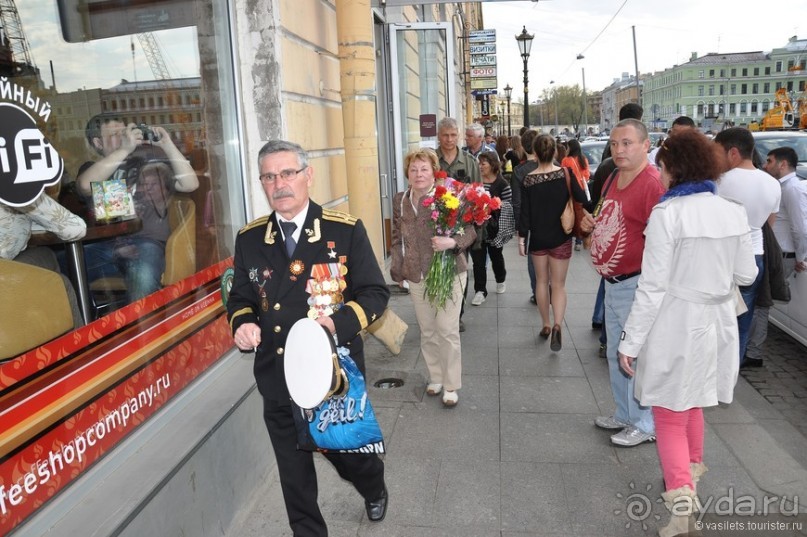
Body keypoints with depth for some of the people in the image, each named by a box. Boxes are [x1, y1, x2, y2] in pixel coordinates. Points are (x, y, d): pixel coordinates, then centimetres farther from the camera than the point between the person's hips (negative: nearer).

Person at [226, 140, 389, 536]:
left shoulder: (346, 230, -10)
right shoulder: (249, 239, 0)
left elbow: (374, 293, -8)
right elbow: (240, 298, 10)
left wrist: (340, 322, -26)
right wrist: (243, 324, -12)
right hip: (278, 380, 3)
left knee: (349, 456, 21)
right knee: (294, 476, 16)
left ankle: (375, 490, 56)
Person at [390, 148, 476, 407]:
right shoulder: (400, 200, 3)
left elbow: (470, 230, -9)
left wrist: (454, 242, -29)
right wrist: (397, 269, 11)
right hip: (416, 277, 5)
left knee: (448, 330, 0)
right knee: (427, 331, 15)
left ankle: (451, 386, 17)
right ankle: (436, 377, 34)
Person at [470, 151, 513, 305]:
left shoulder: (502, 184, -7)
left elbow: (509, 205, -7)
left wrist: (497, 205, -23)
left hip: (494, 228, -2)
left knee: (496, 256, 17)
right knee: (478, 260, -1)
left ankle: (501, 281, 42)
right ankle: (480, 291, 7)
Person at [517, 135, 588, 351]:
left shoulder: (528, 179, -8)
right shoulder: (566, 174, -8)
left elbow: (525, 212, -7)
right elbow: (582, 200, -11)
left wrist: (521, 238, 0)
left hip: (538, 238, 1)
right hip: (560, 237, -1)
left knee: (542, 281, 16)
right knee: (558, 284, 5)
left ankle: (546, 325, 24)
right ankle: (557, 325, -14)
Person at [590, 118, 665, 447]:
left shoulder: (653, 184, -18)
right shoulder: (611, 180, 11)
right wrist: (594, 227, 9)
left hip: (636, 285, -9)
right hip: (612, 283, 9)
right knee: (615, 354, 20)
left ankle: (645, 425, 21)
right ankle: (624, 415, 37)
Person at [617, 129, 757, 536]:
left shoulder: (667, 213, -17)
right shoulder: (734, 212, 0)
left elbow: (653, 287, -19)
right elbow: (746, 275, 10)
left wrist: (630, 341, -13)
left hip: (676, 326, -6)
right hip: (717, 323, 6)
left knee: (669, 415, 7)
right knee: (691, 405, 26)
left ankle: (681, 501, -6)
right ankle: (690, 475, 44)